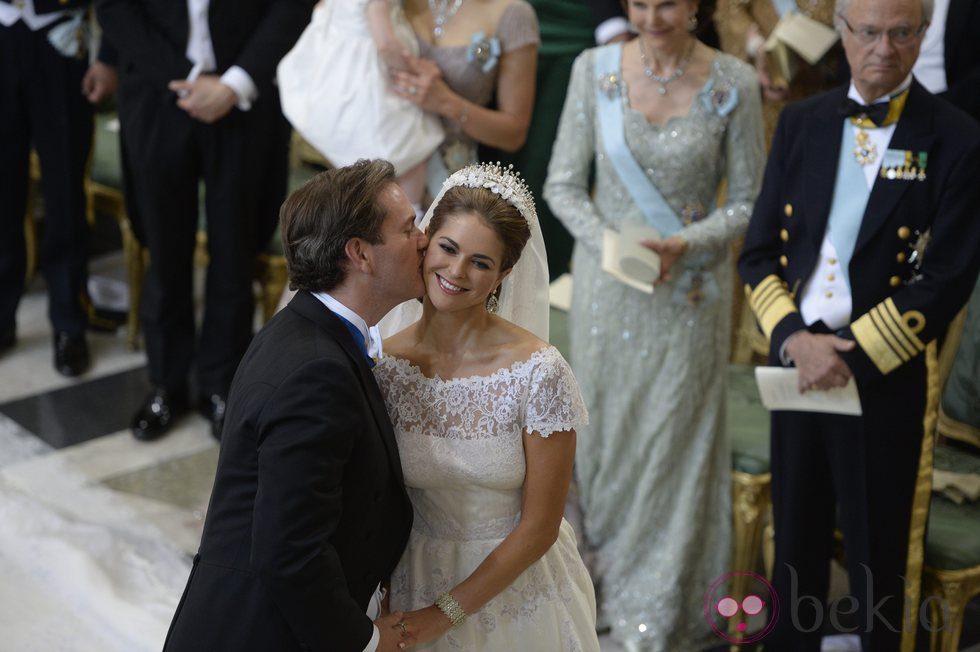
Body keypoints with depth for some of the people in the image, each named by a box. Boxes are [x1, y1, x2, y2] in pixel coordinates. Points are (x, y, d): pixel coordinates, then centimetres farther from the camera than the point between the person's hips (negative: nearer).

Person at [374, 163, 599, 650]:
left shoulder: (539, 373, -20)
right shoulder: (384, 366, -11)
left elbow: (539, 526, -15)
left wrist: (445, 613, -14)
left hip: (519, 591, -2)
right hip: (414, 587, 3)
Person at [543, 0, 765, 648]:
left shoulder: (733, 83, -10)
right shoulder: (595, 68, -5)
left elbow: (748, 201, -3)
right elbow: (563, 184, -1)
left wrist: (686, 245, -18)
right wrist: (608, 243, -16)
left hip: (690, 291, -1)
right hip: (606, 283, 2)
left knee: (676, 440, 8)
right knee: (606, 428, 14)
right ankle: (608, 567, 38)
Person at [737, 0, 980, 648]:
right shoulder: (802, 122, 4)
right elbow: (759, 251, 4)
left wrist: (854, 358, -17)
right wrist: (792, 336, -12)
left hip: (889, 376, -4)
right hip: (796, 361, 4)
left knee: (881, 554, 10)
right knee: (795, 541, 19)